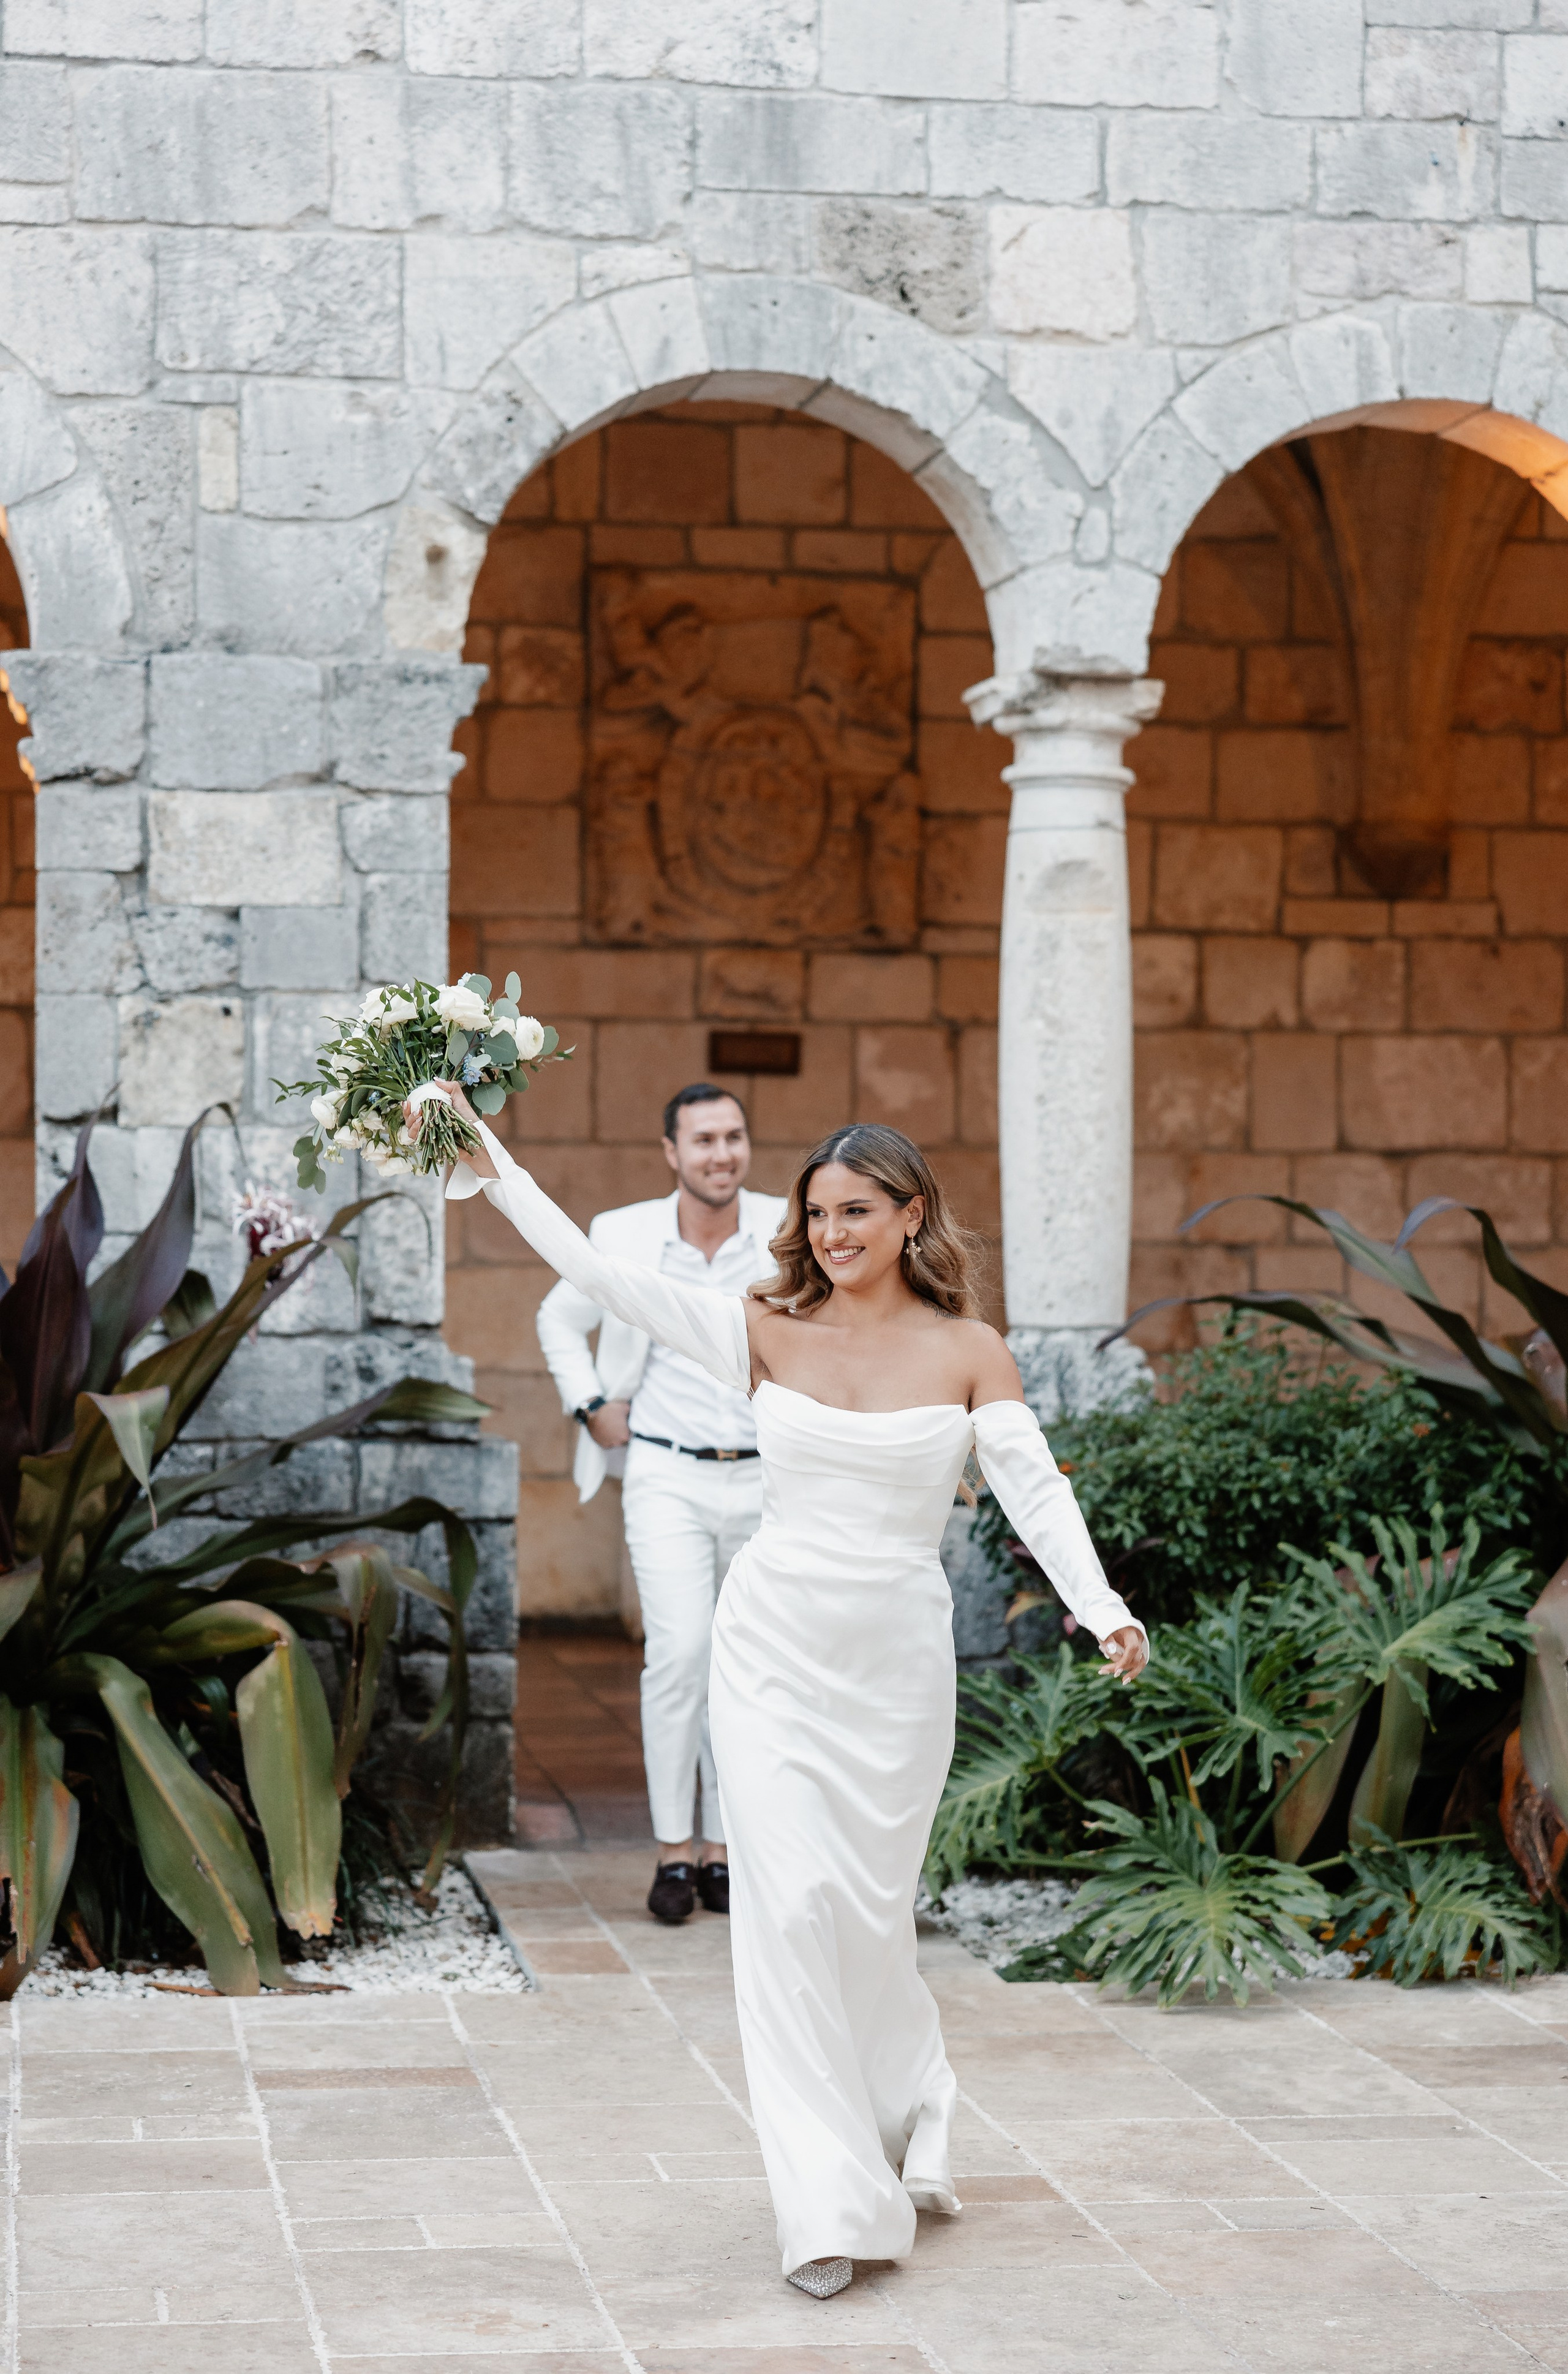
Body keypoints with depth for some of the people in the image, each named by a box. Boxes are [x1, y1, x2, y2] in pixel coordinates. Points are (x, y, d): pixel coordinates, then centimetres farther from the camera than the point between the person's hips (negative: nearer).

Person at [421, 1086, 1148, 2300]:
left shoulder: (968, 1355, -1)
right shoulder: (769, 1333, 1)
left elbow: (1036, 1490, -10)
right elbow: (599, 1272, -2)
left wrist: (1102, 1607, -25)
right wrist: (495, 1168, -7)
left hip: (897, 1662, 0)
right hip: (776, 1650, 0)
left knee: (870, 1913, 8)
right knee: (790, 1903, -8)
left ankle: (910, 2128, 37)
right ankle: (833, 2200, -1)